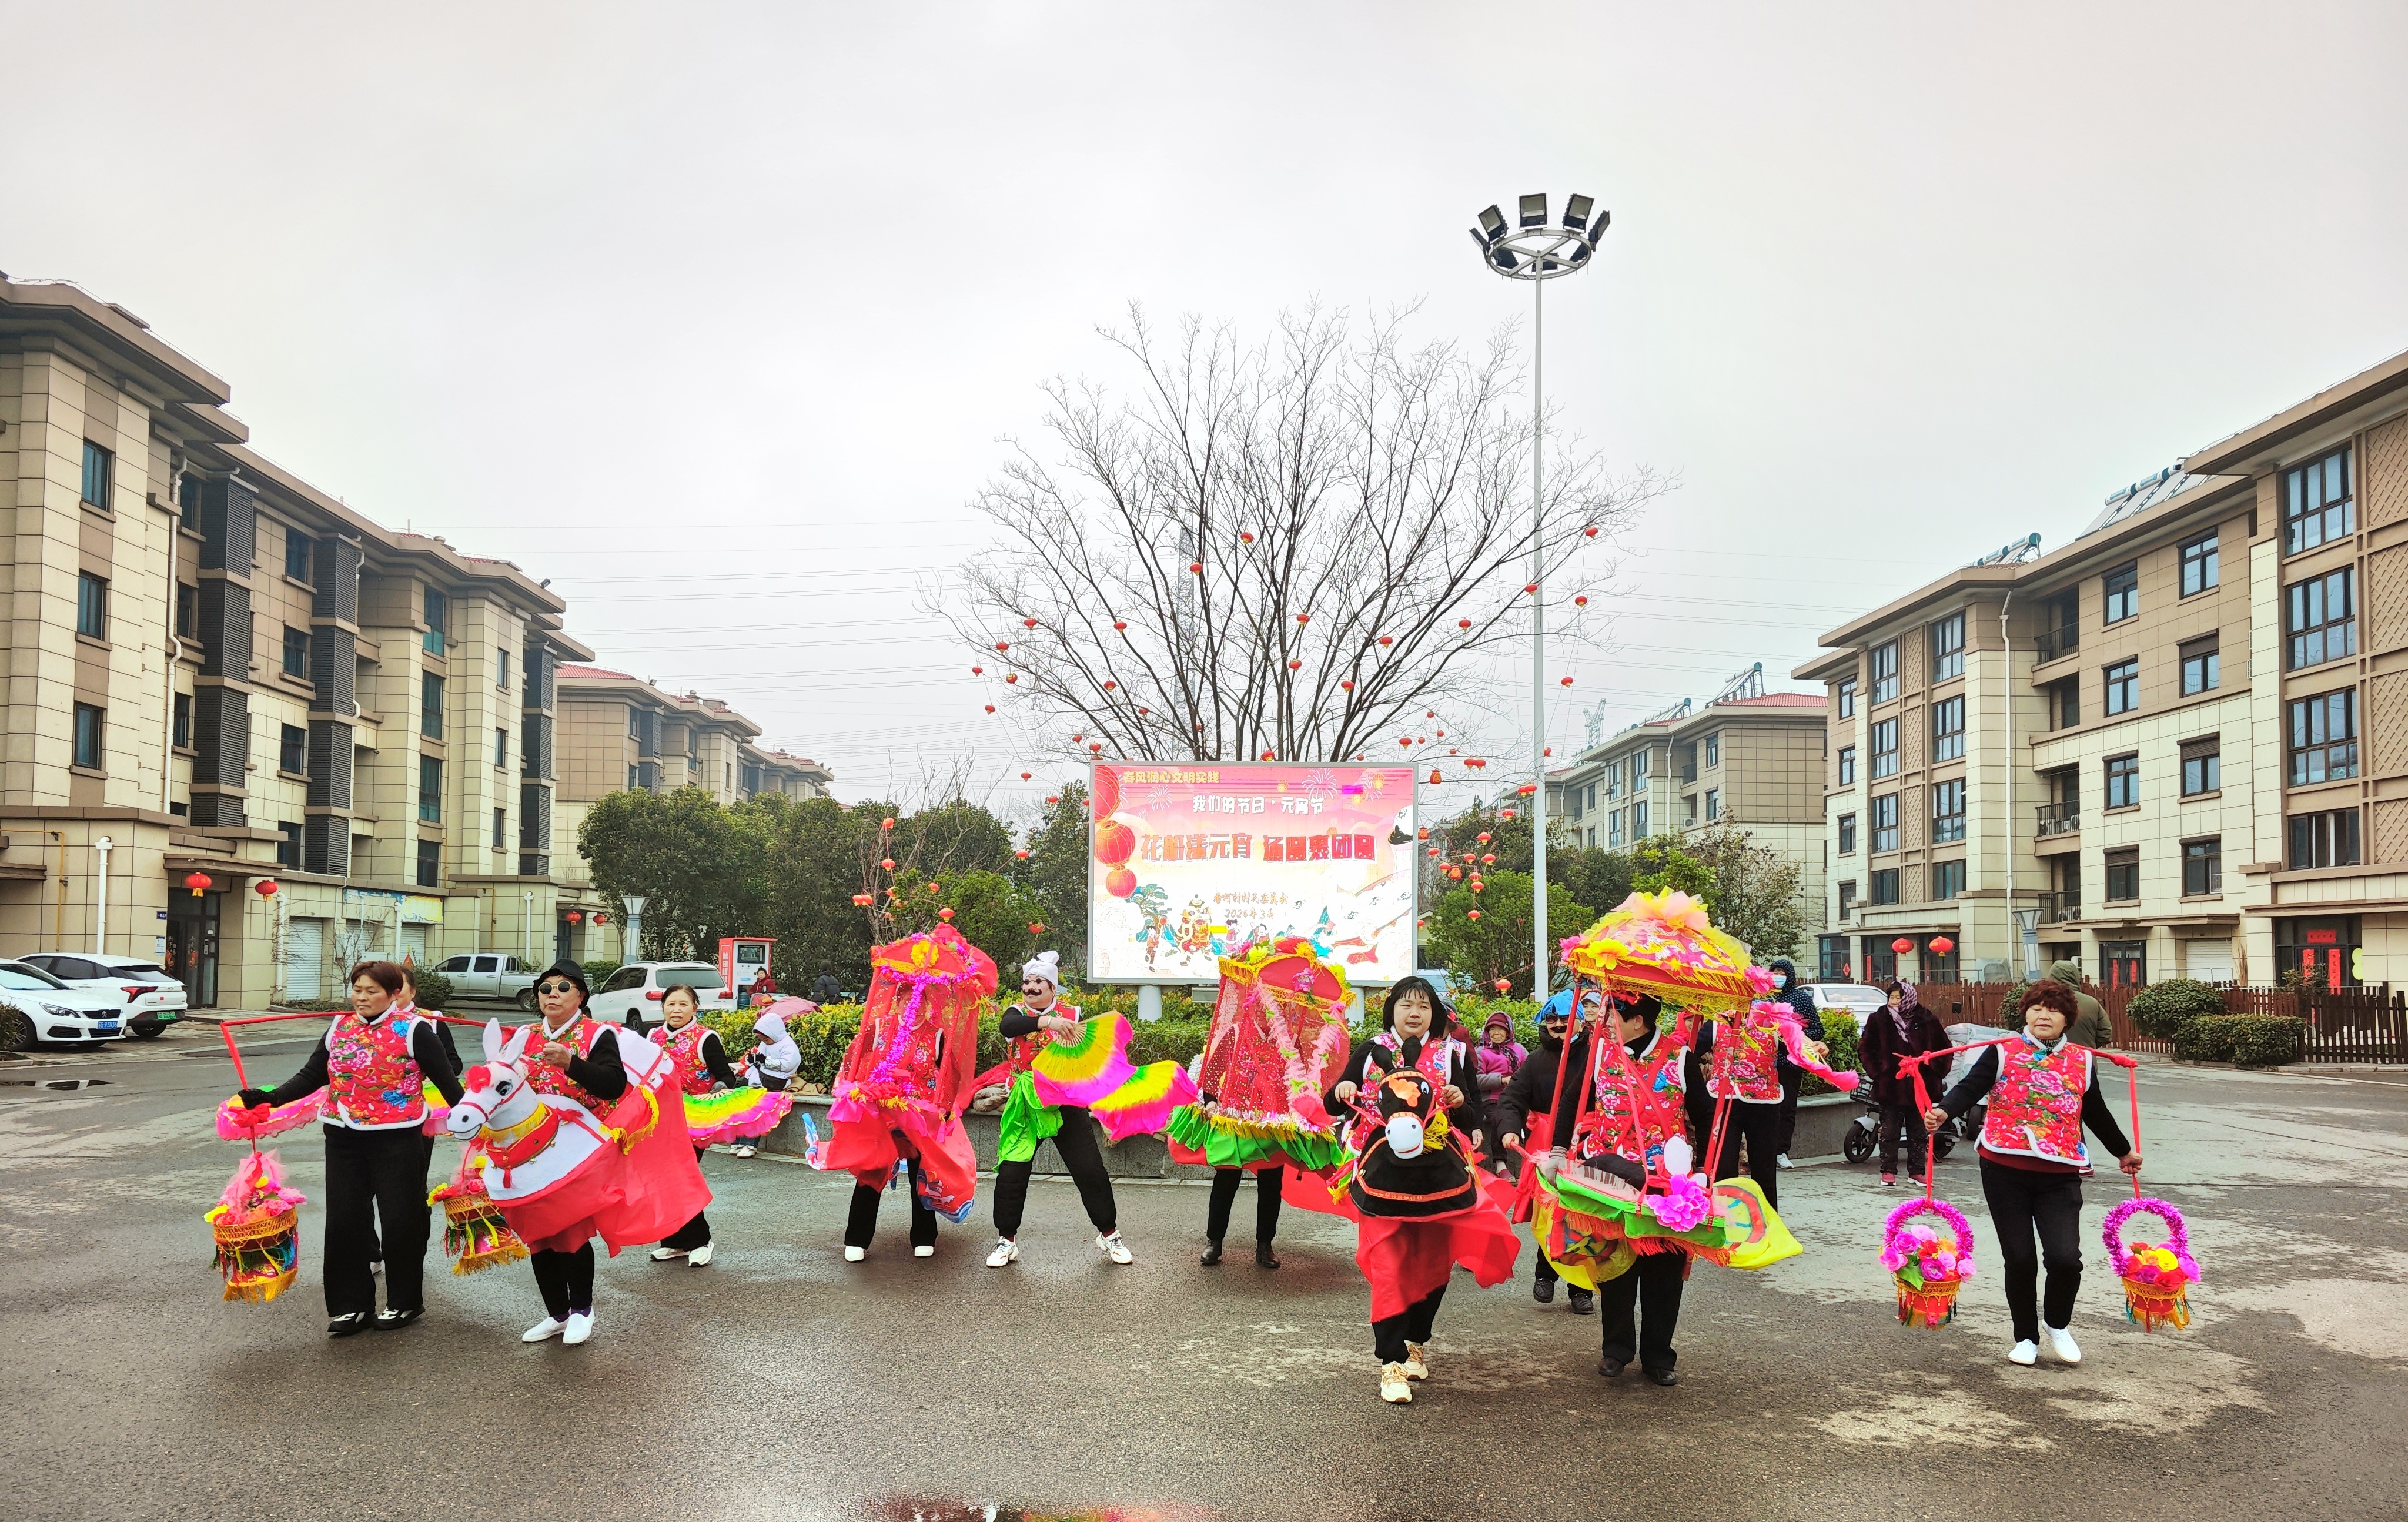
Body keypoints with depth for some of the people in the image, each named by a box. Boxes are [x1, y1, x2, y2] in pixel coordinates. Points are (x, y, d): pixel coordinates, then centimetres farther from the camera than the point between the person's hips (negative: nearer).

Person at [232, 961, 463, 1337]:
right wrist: (269, 1098, -7)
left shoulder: (413, 1030, -5)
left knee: (400, 1220, 1)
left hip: (397, 1138, -5)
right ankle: (352, 1305, 17)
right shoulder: (340, 1028, 8)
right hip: (345, 1137, 5)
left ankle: (405, 1302, 18)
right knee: (344, 1221, 5)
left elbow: (446, 1081, -5)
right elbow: (311, 1076, 7)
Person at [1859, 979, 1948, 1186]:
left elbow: (1944, 1048, 11)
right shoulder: (1879, 1020, -3)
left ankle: (1916, 1170, 20)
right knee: (1889, 1130, 3)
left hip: (1919, 1086, 1)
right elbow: (1864, 1049, 4)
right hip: (1890, 1086, -1)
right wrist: (1876, 1072, -5)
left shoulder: (1926, 1021, -2)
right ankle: (1888, 1171, 10)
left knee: (1918, 1131, 9)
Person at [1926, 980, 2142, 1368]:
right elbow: (1970, 1088, -14)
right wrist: (1944, 1111, -34)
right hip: (2005, 1171, -1)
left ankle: (2058, 1324, 19)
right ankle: (2026, 1338, 23)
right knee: (2019, 1259, 1)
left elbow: (2096, 1113, 23)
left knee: (2065, 1257, -12)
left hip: (2060, 1176, 1)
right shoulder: (2003, 1053, -1)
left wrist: (2124, 1152, 34)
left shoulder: (2082, 1060, 8)